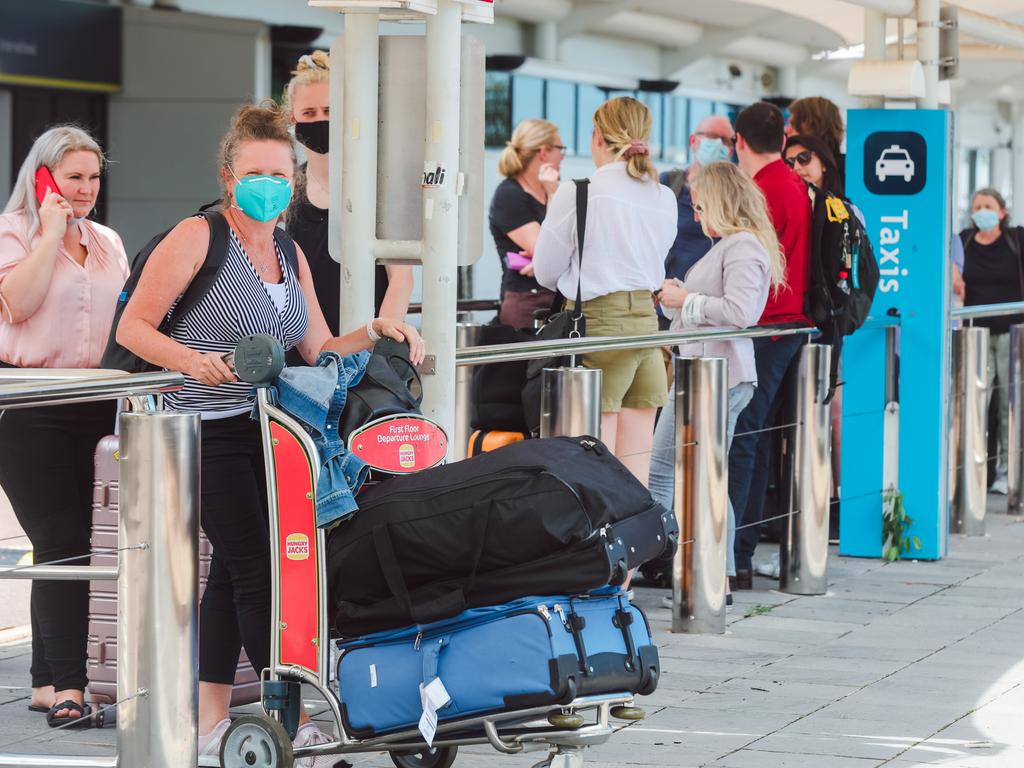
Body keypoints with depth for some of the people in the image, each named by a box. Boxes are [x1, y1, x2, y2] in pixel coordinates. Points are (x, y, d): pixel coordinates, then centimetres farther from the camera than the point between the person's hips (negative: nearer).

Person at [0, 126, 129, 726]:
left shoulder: (108, 243, 17)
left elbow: (129, 318, 24)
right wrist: (51, 232, -13)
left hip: (95, 402, 6)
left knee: (68, 547, 7)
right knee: (62, 544, -12)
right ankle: (69, 687, -13)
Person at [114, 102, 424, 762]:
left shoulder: (291, 255, 15)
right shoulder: (197, 238, -7)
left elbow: (317, 351, 14)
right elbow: (133, 328, -8)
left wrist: (375, 332, -3)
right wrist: (194, 360, -24)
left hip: (266, 429, 7)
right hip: (209, 429, -7)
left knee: (232, 571, 9)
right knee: (256, 570, -8)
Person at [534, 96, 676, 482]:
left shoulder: (577, 193, -8)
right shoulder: (664, 198, 7)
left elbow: (546, 272, 1)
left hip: (598, 324, -6)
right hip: (647, 321, 6)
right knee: (635, 478, 7)